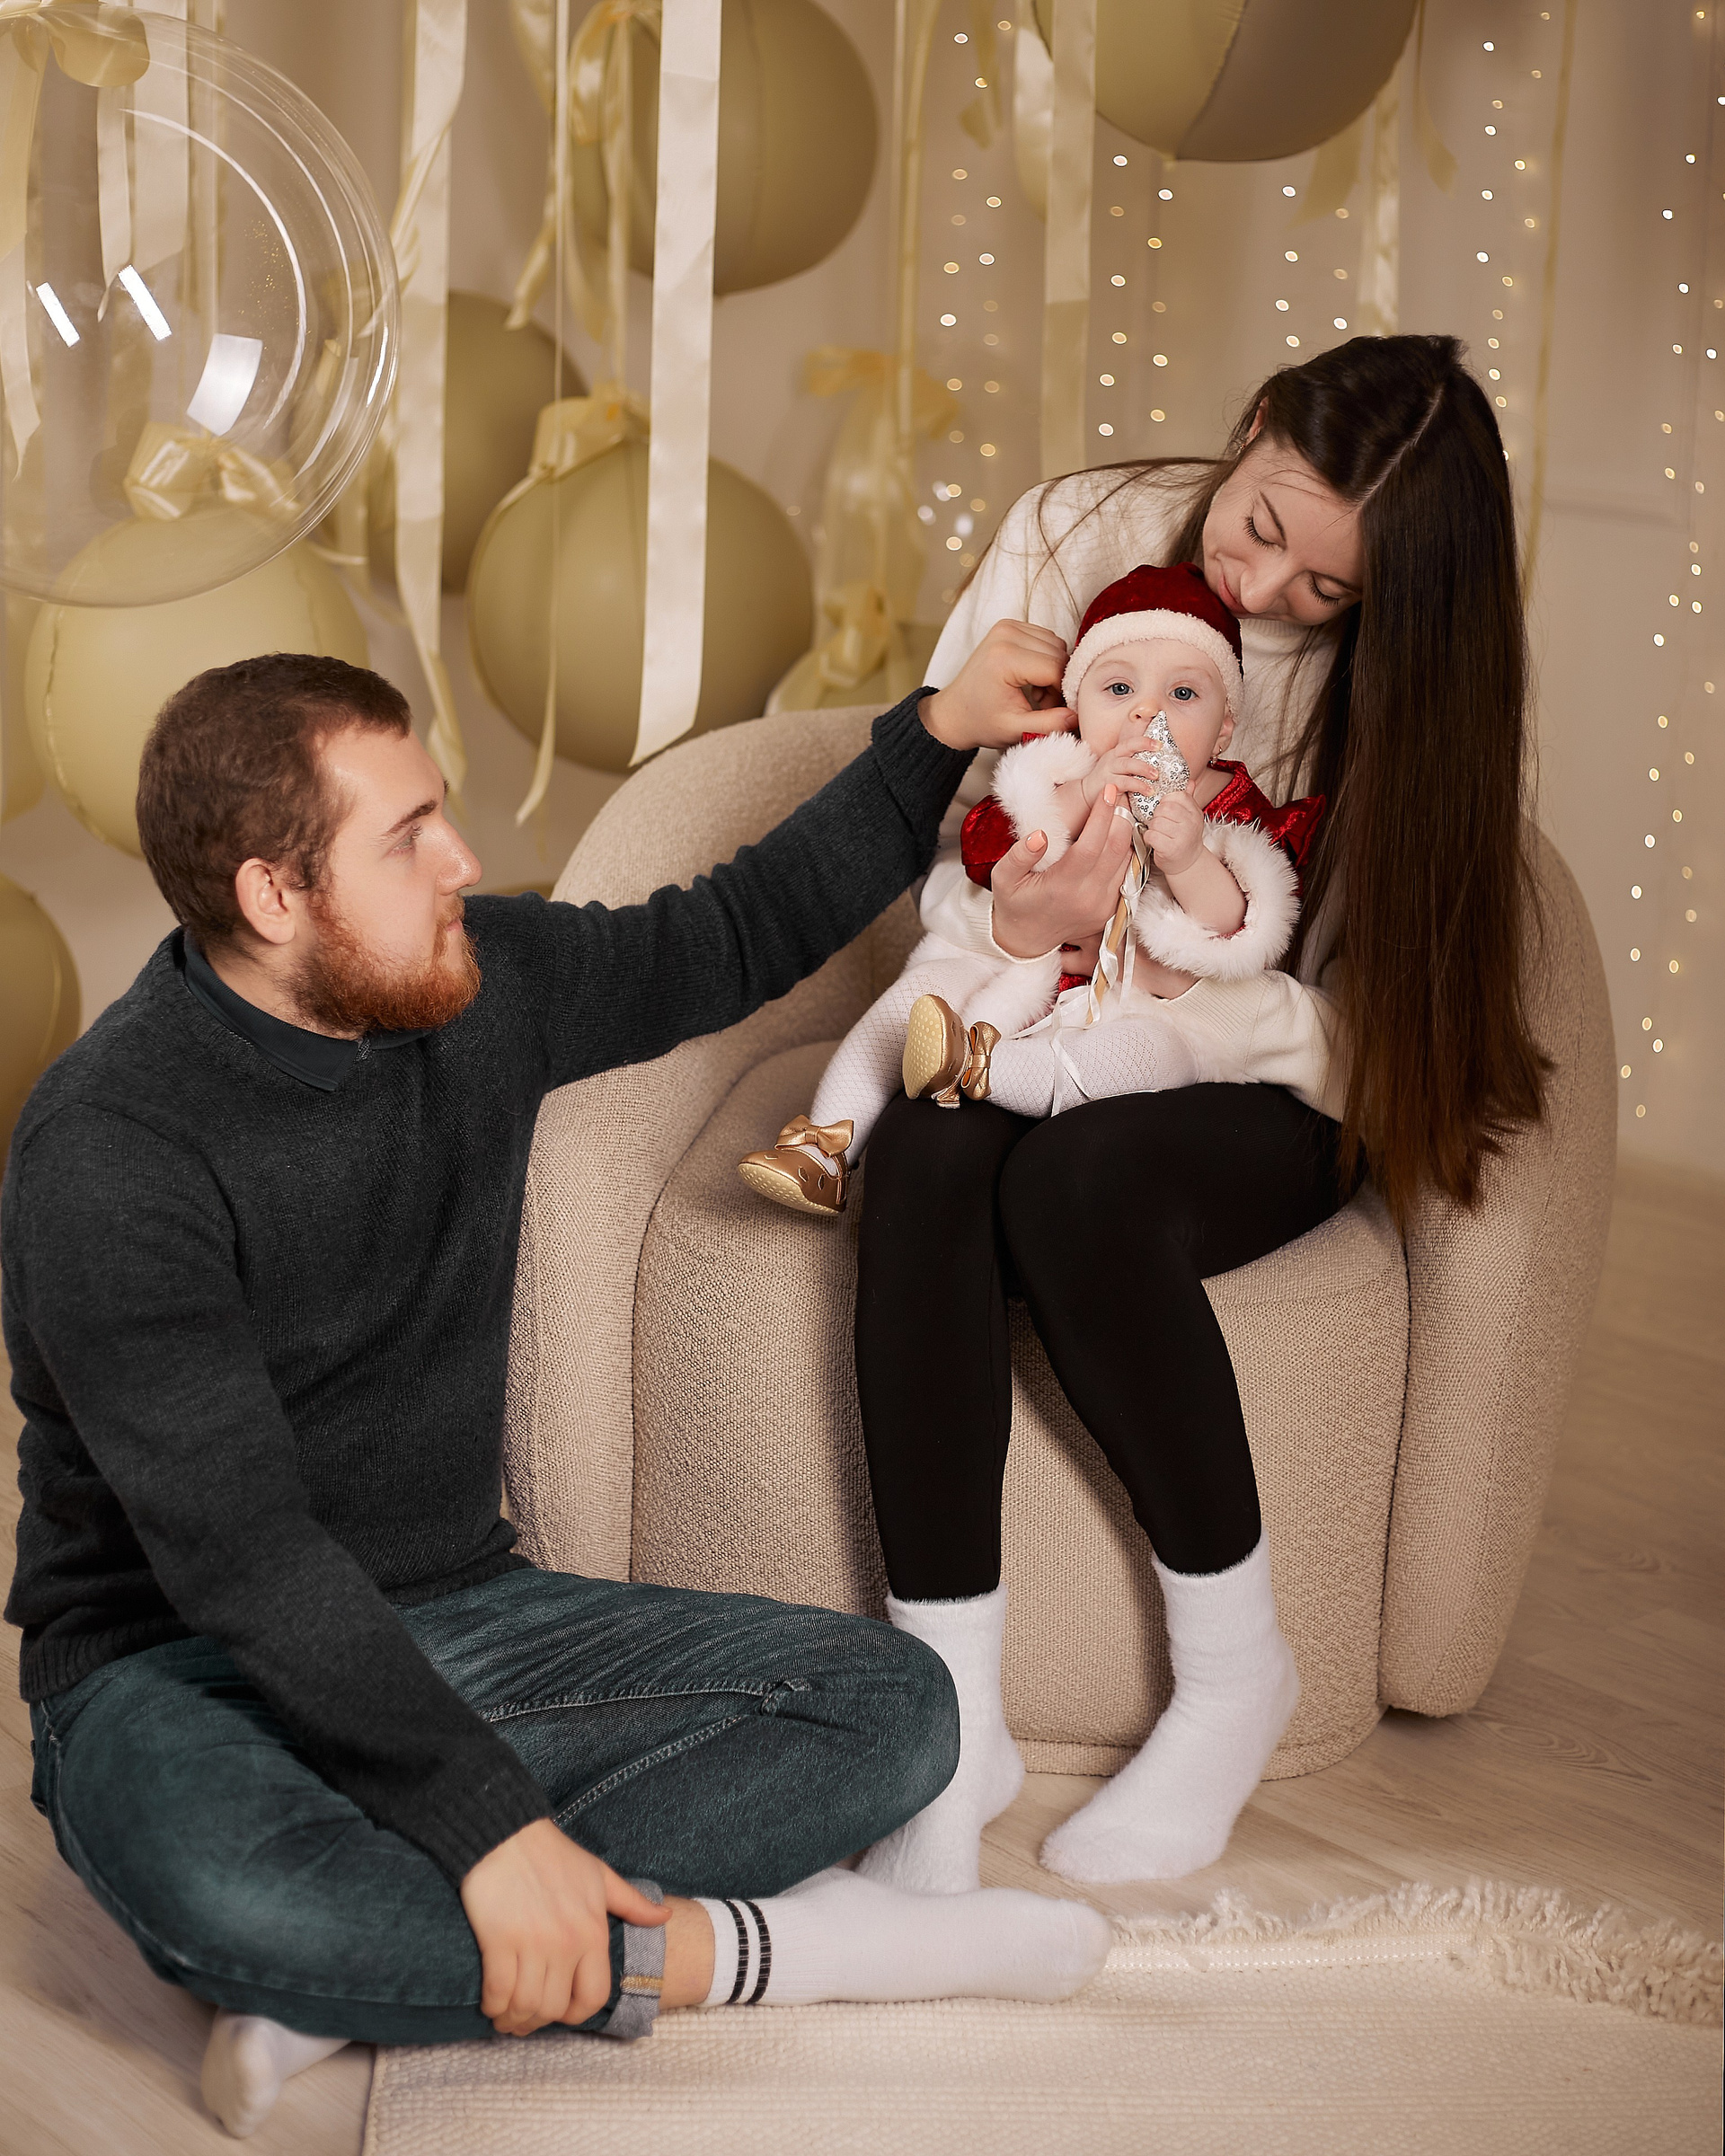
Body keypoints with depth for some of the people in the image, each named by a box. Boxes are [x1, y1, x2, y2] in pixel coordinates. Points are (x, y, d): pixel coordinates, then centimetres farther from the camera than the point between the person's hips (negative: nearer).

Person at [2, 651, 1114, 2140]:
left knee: (891, 1703, -12)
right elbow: (234, 1546, -26)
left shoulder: (480, 985, 1)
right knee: (217, 1892, -41)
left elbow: (736, 940, 20)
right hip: (188, 1668, -6)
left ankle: (367, 1972, -24)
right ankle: (736, 1945, -23)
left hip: (461, 1620, 7)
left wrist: (938, 734, 15)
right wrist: (489, 1821, -33)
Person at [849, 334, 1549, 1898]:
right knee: (927, 1163, -35)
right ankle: (954, 1717, -30)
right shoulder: (1075, 535, -1)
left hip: (1251, 1083, -2)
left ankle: (1235, 1677, -16)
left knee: (1075, 1183, -36)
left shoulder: (1393, 665, -5)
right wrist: (1012, 926, -23)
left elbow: (1337, 984, -6)